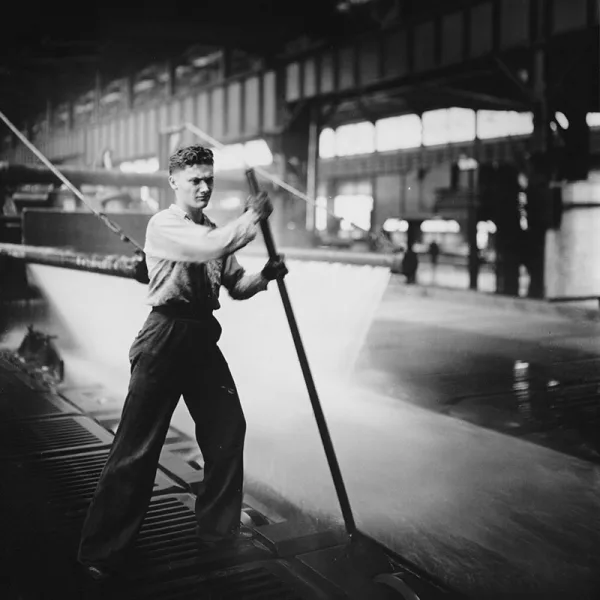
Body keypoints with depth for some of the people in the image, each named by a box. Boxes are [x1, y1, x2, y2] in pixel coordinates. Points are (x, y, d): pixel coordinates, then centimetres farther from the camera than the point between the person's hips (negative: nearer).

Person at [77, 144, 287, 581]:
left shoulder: (213, 232, 14)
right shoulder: (163, 226, -9)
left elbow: (236, 286, 13)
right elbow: (211, 248, -27)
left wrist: (265, 276, -6)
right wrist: (253, 217, -15)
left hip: (203, 336, 8)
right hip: (166, 335, -8)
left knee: (228, 427, 11)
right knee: (139, 442, -4)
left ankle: (218, 524, 30)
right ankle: (102, 550, 9)